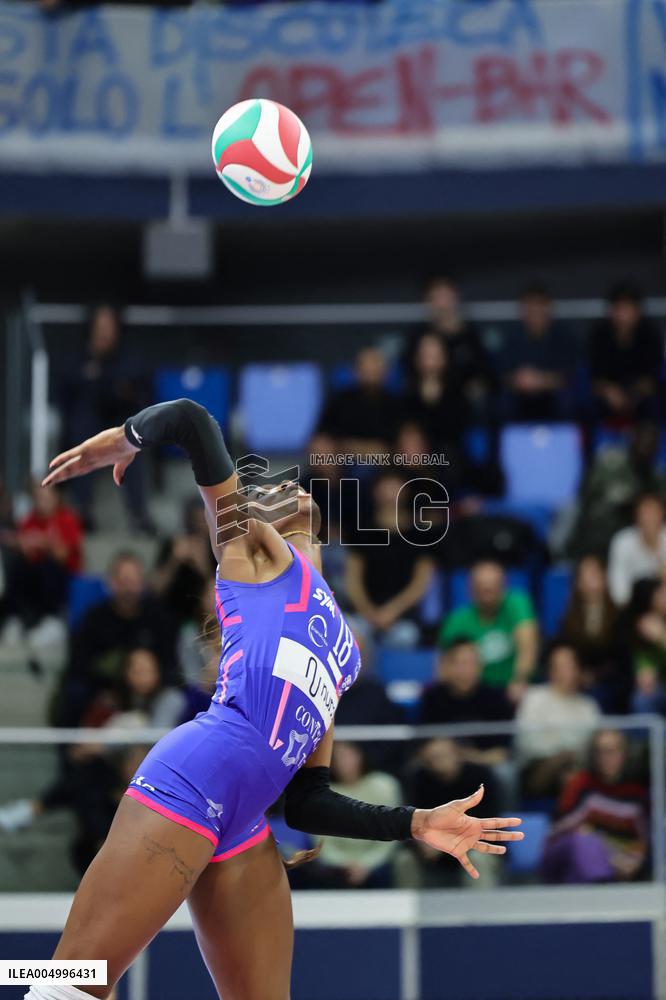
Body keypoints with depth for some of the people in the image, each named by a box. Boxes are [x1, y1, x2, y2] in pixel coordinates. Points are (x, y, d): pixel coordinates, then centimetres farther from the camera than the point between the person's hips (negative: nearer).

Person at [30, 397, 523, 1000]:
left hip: (243, 827, 8)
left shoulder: (338, 662, 29)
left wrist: (417, 824, 19)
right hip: (190, 784, -8)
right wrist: (123, 441, 20)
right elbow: (191, 420, 2)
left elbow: (308, 804, 24)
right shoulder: (255, 550, 12)